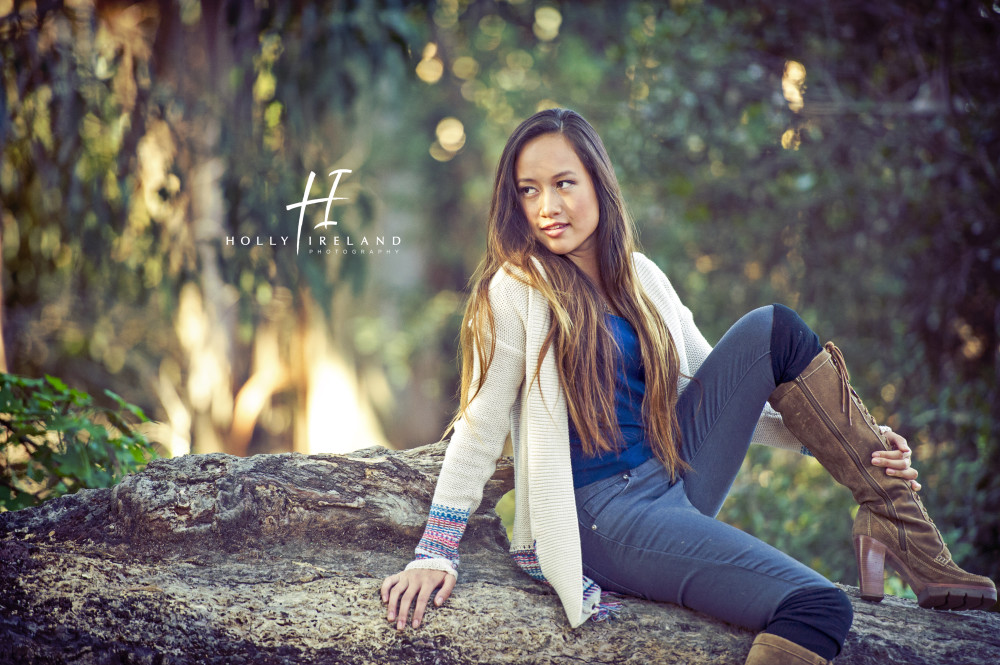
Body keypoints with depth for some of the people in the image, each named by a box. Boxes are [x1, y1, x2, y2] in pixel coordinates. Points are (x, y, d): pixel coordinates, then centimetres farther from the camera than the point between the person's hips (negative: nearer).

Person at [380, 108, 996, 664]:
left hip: (678, 475, 7)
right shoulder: (517, 290, -9)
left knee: (772, 330, -9)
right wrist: (435, 552, -14)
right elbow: (480, 426, -9)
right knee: (819, 608, -25)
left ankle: (899, 522, -5)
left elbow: (719, 386, 13)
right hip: (605, 515, -7)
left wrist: (820, 433, 1)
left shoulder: (640, 278, 9)